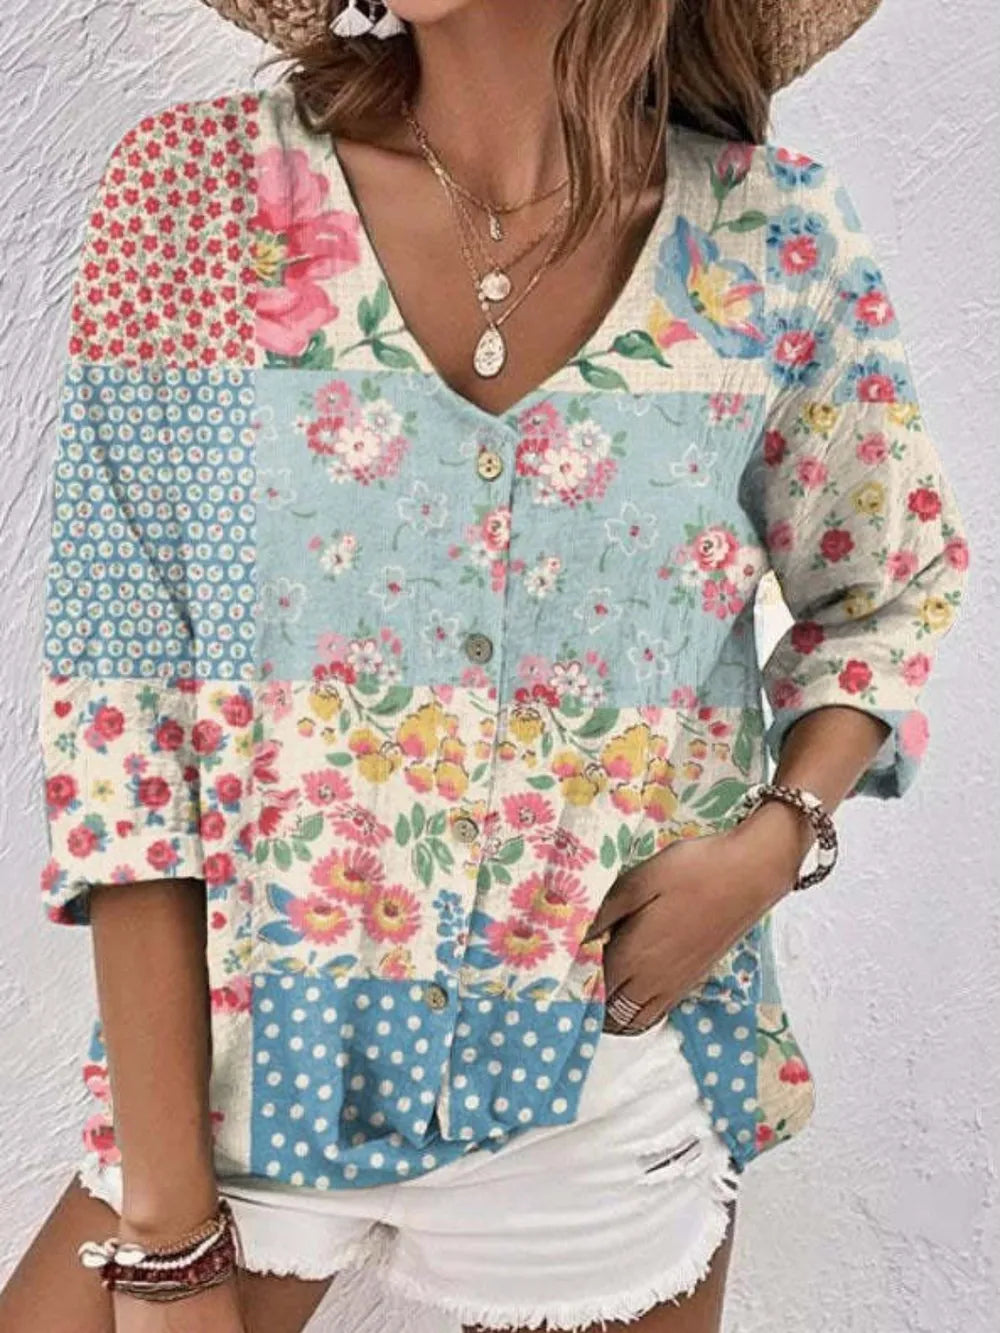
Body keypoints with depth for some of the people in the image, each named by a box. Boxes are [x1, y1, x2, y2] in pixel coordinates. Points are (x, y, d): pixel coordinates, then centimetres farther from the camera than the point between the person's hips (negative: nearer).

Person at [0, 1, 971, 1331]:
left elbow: (893, 591, 8)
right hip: (247, 1057, 0)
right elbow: (121, 698, -11)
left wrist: (779, 835, -12)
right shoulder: (195, 187, -10)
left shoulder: (779, 240, -8)